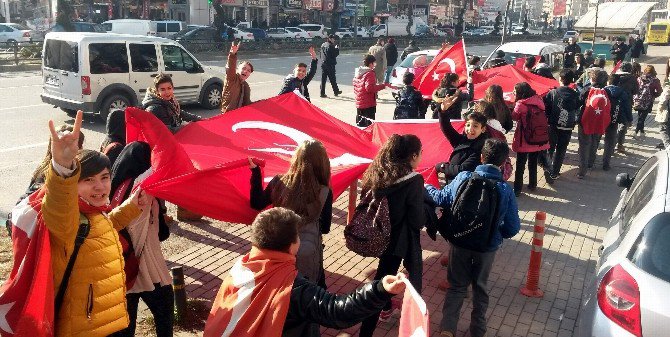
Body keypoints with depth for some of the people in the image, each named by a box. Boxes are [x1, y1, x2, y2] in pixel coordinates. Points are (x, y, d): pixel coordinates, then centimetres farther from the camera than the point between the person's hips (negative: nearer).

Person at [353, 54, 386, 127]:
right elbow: (370, 88, -24)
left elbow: (355, 87, 16)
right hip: (369, 104, -8)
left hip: (359, 103, 8)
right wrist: (382, 86, -16)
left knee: (360, 123, 15)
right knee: (369, 123, -3)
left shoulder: (358, 72, 10)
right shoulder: (370, 73, -16)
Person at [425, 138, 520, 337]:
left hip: (459, 241, 0)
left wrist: (427, 187, 22)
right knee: (480, 287, 21)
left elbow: (442, 199, 2)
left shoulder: (463, 178, -15)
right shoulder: (505, 190, -16)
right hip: (487, 246, 0)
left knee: (457, 286, 17)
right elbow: (513, 228, -10)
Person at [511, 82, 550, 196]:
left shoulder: (521, 104, -17)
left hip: (524, 139, -5)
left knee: (520, 164, 4)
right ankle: (532, 185, 30)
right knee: (533, 163, 20)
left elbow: (514, 117, -3)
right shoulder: (538, 100, 0)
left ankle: (517, 189, 6)